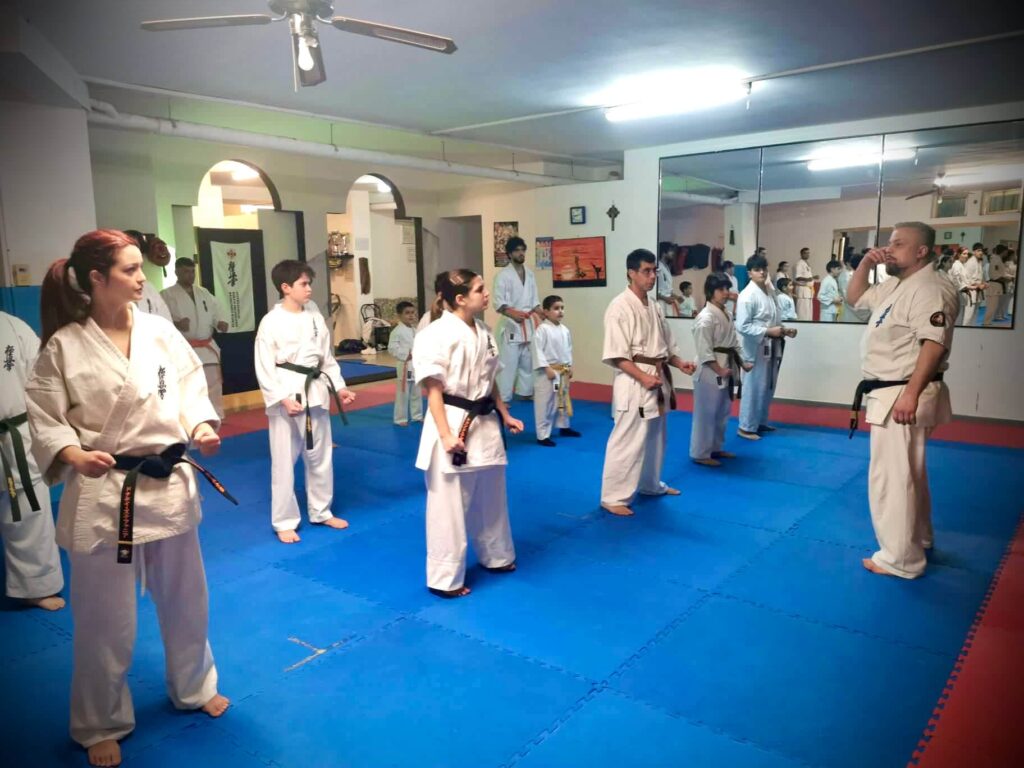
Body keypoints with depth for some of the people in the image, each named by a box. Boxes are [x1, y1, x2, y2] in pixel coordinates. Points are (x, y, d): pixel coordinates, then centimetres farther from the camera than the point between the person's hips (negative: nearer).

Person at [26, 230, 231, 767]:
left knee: (184, 599, 19)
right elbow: (44, 419, -5)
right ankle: (101, 725, 34)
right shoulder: (64, 346, -9)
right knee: (104, 617, 10)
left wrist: (201, 429, -14)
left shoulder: (161, 333, -1)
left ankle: (193, 688, 44)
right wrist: (75, 455, -23)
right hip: (103, 492, -3)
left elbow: (190, 392, 5)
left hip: (169, 483, 4)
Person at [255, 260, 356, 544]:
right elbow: (265, 367, -12)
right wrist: (282, 398, -19)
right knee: (284, 460, 2)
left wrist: (339, 387, 5)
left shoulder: (315, 317, 6)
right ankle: (284, 522, 16)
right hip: (287, 394, -5)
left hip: (316, 392, 6)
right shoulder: (271, 322, -10)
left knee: (321, 456, 15)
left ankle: (321, 512, 31)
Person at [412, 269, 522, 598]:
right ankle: (445, 578, 16)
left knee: (491, 497, 21)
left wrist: (505, 416, 18)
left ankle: (496, 556, 42)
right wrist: (446, 435, -22)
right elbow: (433, 388, -17)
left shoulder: (483, 332, 9)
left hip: (485, 423, 8)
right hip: (453, 424, -8)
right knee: (449, 505, 1)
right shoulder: (436, 334, -16)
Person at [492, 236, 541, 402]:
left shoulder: (529, 274, 12)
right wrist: (513, 314, -28)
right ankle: (503, 398, -2)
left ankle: (525, 392, 27)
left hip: (528, 324, 7)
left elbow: (534, 301, 15)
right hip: (511, 324, -6)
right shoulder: (503, 275, -8)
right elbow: (499, 303, -13)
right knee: (508, 362, -8)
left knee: (527, 361, 14)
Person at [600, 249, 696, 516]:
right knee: (627, 440, -7)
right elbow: (616, 354, -18)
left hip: (659, 380, 9)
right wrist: (643, 377, -25)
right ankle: (613, 496, 3)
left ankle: (650, 484, 38)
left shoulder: (654, 307, 11)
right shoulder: (620, 307, -15)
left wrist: (679, 362, 1)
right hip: (634, 383, -9)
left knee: (654, 437, 20)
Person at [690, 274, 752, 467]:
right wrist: (719, 370, -22)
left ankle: (716, 448, 32)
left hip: (727, 369, 10)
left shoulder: (726, 315, 11)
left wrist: (743, 363, 9)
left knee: (722, 412, 18)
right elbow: (704, 351, -21)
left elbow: (734, 342, 18)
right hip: (710, 372, -10)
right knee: (706, 413, -2)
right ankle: (700, 453, 7)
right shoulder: (706, 318, -18)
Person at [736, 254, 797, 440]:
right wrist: (768, 332, -22)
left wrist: (784, 330, 2)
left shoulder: (768, 292, 10)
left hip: (770, 347, 9)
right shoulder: (748, 295, -17)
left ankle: (761, 422, 32)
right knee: (754, 388, -3)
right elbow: (742, 326, -21)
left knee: (768, 387, 17)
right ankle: (746, 427, 9)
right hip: (756, 348, -9)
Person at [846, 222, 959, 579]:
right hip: (889, 393, 11)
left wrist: (910, 394, -30)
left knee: (891, 475, -7)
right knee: (909, 470, 22)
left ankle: (901, 558, 3)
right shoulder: (896, 285, 13)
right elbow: (855, 296, 24)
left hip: (902, 395, -11)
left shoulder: (930, 288, -18)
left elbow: (934, 345, -26)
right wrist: (866, 262, 8)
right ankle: (918, 537, 39)